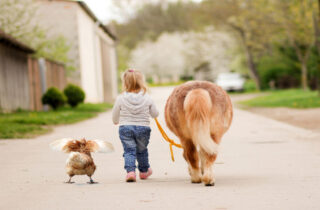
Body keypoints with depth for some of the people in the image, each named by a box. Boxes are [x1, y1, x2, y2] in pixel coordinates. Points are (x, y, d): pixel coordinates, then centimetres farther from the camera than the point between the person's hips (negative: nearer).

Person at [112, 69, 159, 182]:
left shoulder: (120, 99, -6)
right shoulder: (147, 98, -4)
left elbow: (115, 119, 2)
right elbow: (155, 114, 9)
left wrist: (117, 121, 25)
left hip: (125, 128, -1)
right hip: (143, 128, 1)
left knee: (129, 151, 2)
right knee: (142, 150, 19)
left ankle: (130, 171, -20)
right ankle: (144, 171, 37)